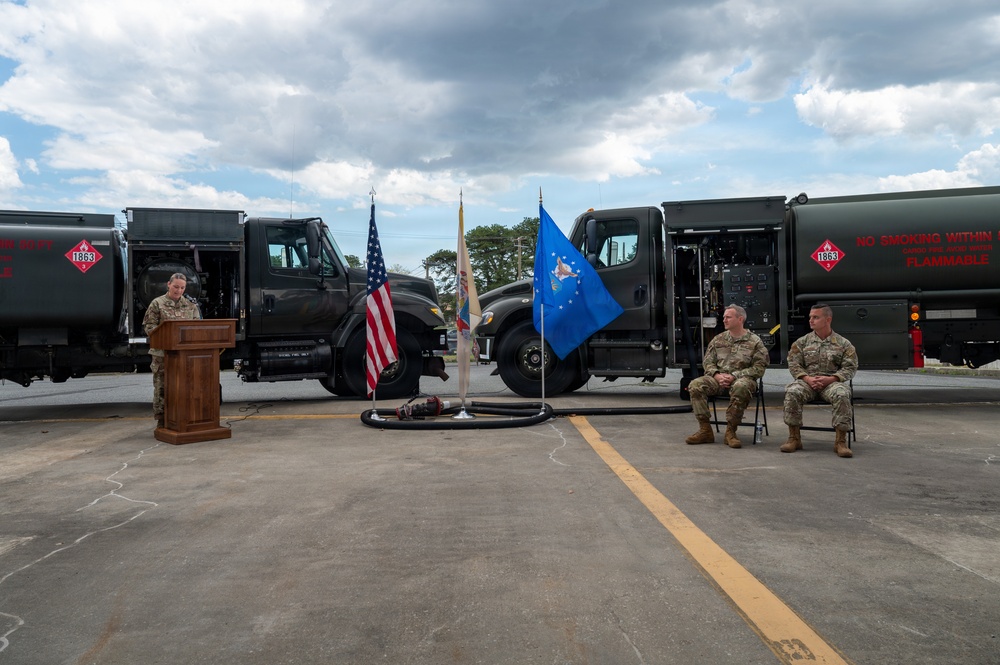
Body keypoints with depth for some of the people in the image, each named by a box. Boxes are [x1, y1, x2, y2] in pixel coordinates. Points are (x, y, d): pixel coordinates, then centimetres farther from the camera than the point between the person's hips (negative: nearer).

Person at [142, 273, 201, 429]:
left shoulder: (190, 305, 13)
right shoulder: (157, 304, 2)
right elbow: (148, 326, -2)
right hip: (162, 352, -3)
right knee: (162, 387, 0)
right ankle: (161, 420, 8)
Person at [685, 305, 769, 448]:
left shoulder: (755, 342, 4)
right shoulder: (718, 339, 16)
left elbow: (759, 368, -4)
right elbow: (708, 362, 13)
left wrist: (734, 376, -15)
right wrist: (717, 375, -9)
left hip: (742, 378, -4)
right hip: (718, 378, 4)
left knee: (741, 387, -41)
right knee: (695, 385, -24)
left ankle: (731, 431, -27)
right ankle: (705, 430, -19)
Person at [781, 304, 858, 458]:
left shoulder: (843, 344, 8)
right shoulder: (802, 342, 11)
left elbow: (850, 368, 2)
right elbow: (793, 364, 5)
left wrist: (830, 379, -14)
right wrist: (807, 378, -14)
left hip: (832, 381, -1)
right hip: (807, 380, 1)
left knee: (842, 395, -35)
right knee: (792, 392, -32)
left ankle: (841, 441, -27)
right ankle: (794, 438, -23)